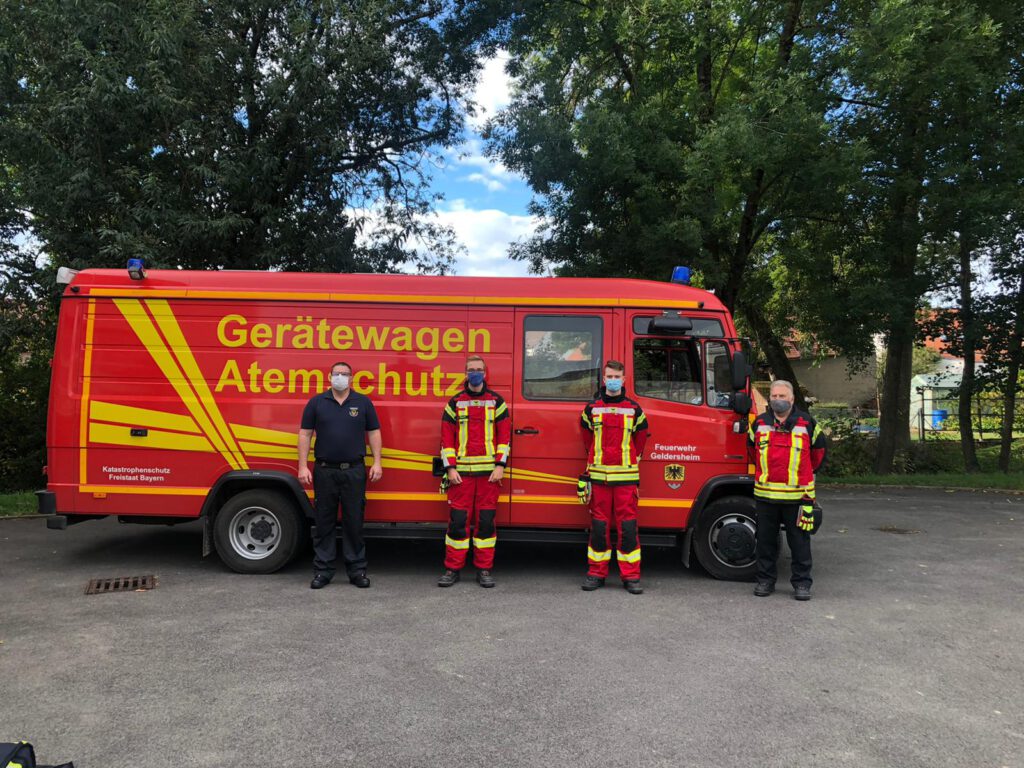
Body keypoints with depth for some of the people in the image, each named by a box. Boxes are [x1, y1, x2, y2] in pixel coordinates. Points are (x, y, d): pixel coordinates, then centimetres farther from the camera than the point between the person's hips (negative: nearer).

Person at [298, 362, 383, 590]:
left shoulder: (363, 402, 5)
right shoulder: (316, 402, 4)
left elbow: (374, 433, 6)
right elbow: (305, 434, 4)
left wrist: (376, 463, -3)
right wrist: (303, 466, -4)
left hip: (354, 471, 0)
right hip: (324, 471, 0)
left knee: (354, 522, 5)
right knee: (324, 522, 7)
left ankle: (357, 570, 15)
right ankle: (323, 570, 17)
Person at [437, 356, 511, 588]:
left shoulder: (497, 402, 7)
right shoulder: (455, 403, 8)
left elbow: (505, 435, 4)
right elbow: (447, 437, 5)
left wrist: (500, 465, -5)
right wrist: (450, 468, -4)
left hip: (489, 472, 0)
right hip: (461, 472, 0)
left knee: (486, 520, 4)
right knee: (458, 519, 0)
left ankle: (484, 569, 13)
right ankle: (453, 569, 11)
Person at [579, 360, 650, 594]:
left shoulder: (634, 410, 6)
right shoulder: (591, 408, 7)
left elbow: (640, 439, 17)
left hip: (626, 476, -1)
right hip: (598, 476, 1)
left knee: (628, 526, -2)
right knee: (598, 526, 5)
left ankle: (631, 576, 7)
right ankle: (596, 573, 15)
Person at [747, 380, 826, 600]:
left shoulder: (807, 423, 1)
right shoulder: (759, 423, 6)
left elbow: (818, 450, 16)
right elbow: (751, 446, 24)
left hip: (797, 494, -2)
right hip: (765, 494, 2)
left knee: (799, 541, 4)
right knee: (765, 539, 9)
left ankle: (802, 582, 15)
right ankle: (765, 580, 20)